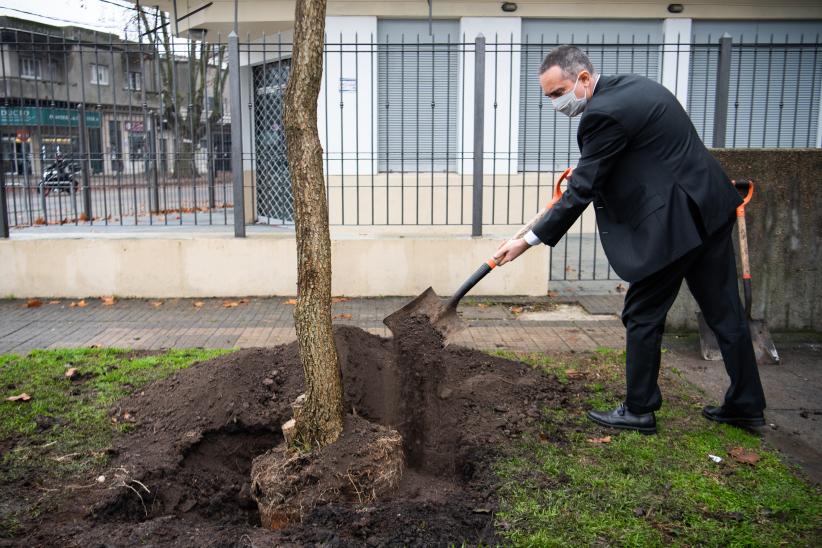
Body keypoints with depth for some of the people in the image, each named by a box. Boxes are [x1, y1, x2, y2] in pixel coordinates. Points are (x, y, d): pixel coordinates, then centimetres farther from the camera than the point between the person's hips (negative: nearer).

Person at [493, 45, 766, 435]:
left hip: (674, 222, -10)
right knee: (724, 310, 15)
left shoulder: (604, 113, -19)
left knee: (643, 315, 4)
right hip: (710, 207, 10)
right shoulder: (630, 85, 10)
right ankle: (746, 406, 27)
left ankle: (639, 411, 17)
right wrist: (586, 167, 19)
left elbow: (581, 191, -18)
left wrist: (529, 241, -13)